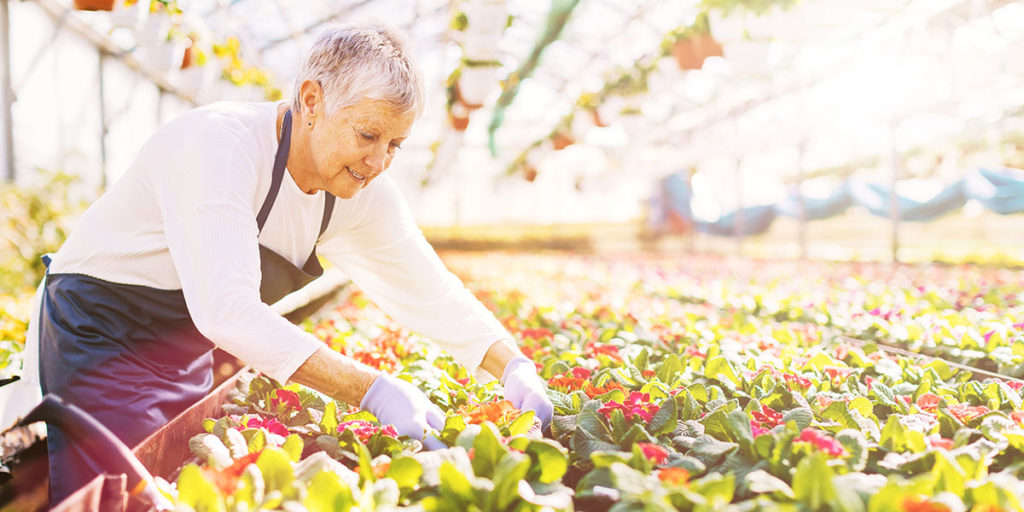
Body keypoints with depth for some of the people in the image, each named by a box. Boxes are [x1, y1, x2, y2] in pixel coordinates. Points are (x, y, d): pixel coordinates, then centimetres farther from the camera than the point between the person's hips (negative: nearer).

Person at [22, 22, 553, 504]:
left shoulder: (364, 192, -7)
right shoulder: (216, 144, -30)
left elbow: (431, 292, 0)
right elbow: (226, 308, -39)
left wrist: (514, 367, -15)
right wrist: (373, 390, -43)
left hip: (188, 354, 7)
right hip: (99, 337, -6)